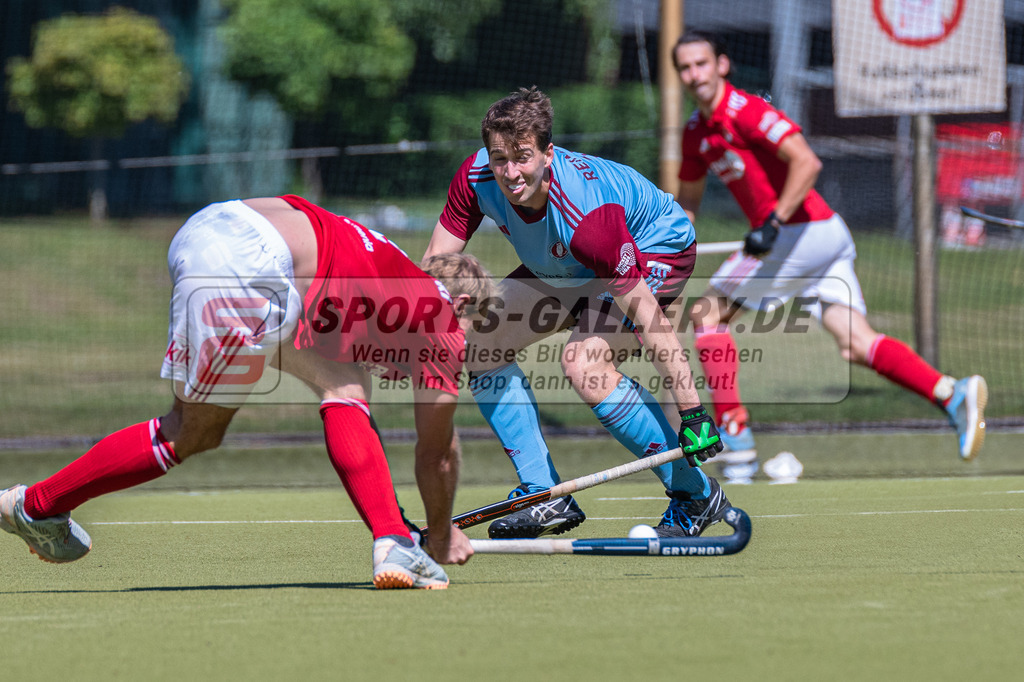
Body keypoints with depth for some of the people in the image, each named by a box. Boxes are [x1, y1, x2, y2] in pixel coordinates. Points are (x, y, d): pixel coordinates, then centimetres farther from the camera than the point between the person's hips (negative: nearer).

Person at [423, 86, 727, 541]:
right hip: (568, 267, 8)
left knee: (585, 366, -29)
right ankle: (544, 496, 6)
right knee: (479, 340, -2)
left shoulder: (587, 215, -41)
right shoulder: (476, 178, -24)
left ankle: (695, 494, -14)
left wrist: (691, 411, -36)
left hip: (656, 251, -8)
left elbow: (649, 319, -37)